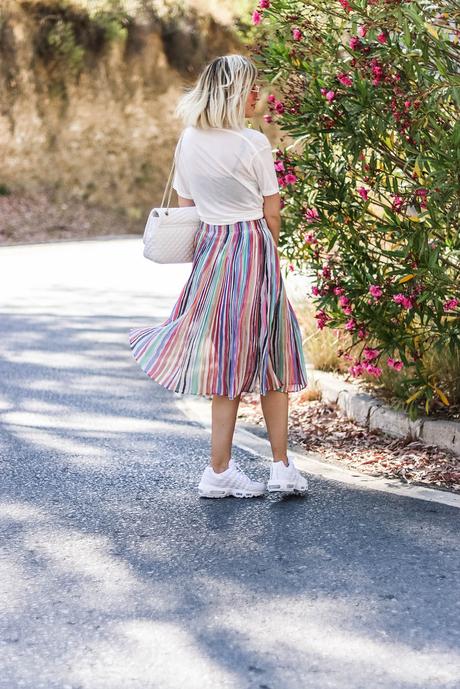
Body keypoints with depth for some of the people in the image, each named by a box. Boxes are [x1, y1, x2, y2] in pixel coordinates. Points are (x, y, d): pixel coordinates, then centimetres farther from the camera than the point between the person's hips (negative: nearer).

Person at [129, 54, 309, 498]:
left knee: (225, 359, 10)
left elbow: (184, 206, 11)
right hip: (253, 248, -5)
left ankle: (221, 470, 12)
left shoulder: (188, 142, 4)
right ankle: (281, 467, 10)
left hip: (208, 249, 5)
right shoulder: (254, 144, -11)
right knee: (266, 358, 5)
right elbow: (271, 215, -5)